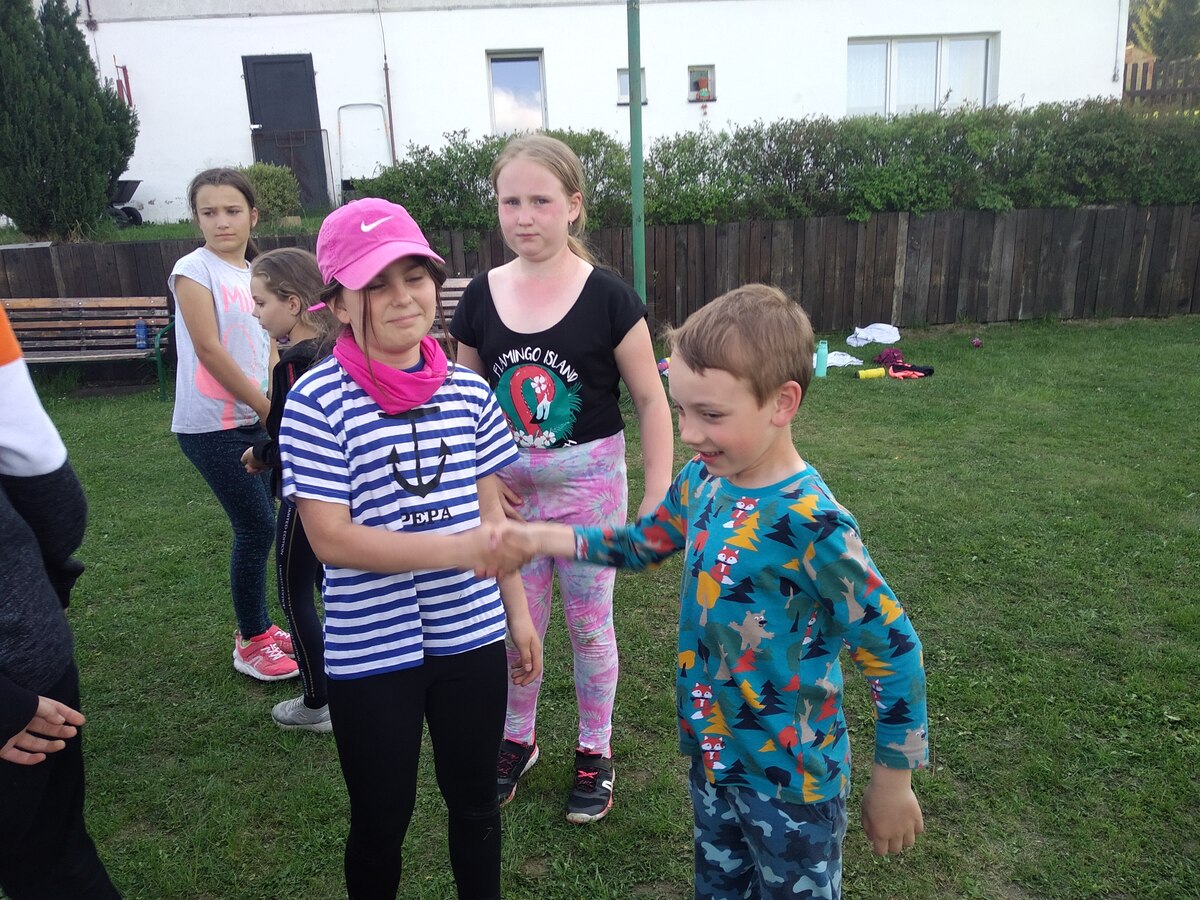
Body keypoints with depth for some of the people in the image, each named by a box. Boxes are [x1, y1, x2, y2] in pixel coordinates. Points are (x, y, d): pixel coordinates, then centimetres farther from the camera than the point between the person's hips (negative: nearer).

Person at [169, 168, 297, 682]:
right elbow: (208, 350, -14)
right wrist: (267, 408, -13)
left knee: (260, 527, 11)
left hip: (255, 421, 6)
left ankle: (257, 628, 28)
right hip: (211, 426, -6)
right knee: (257, 528, -4)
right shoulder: (194, 270, -8)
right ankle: (251, 643, 13)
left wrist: (278, 408, -3)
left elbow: (268, 348, 11)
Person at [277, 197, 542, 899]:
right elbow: (330, 538, -17)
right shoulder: (319, 401, -14)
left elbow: (491, 511, 6)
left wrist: (518, 611, 8)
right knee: (382, 816, 16)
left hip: (472, 634, 4)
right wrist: (460, 549, -24)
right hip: (371, 651, -3)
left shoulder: (467, 390, -2)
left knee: (475, 800, 21)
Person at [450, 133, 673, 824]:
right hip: (507, 487, 3)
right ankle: (517, 740, 39)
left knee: (589, 624, 12)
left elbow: (652, 400, -8)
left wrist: (658, 498, -12)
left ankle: (596, 752, 34)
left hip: (589, 485, -3)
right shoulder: (481, 298, -2)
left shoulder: (608, 297, -11)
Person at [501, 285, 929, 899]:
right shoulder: (701, 482, -8)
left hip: (789, 781, -6)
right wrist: (544, 538, -3)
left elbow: (893, 652, -21)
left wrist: (892, 782, -12)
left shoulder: (811, 526, -29)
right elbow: (643, 544, 11)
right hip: (713, 757, 7)